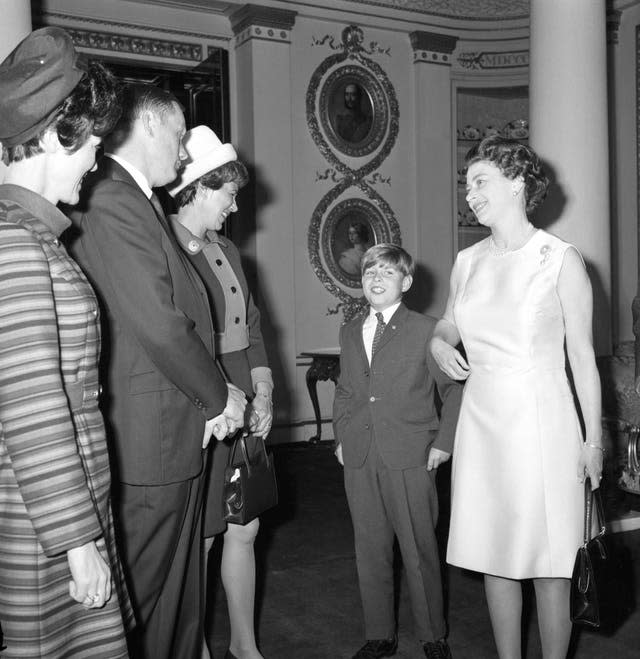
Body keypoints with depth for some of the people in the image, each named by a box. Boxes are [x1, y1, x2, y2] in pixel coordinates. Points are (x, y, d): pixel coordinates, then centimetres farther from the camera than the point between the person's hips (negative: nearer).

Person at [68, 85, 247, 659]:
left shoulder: (139, 202, 15)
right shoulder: (112, 202, -17)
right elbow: (160, 327, -22)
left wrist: (210, 396, 2)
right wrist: (218, 396, -7)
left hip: (180, 434, 10)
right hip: (150, 443, -10)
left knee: (180, 589, 21)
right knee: (145, 601, 5)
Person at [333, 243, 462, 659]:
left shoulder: (426, 331, -3)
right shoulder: (350, 332, 13)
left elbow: (454, 389, 0)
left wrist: (443, 442, -5)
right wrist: (341, 436, 12)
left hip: (411, 459, -4)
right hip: (360, 460, 5)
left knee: (420, 550, 5)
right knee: (370, 551, 12)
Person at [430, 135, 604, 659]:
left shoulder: (561, 260, -5)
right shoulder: (467, 262, 7)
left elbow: (582, 355, -3)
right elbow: (449, 324, 23)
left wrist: (593, 438, -4)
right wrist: (439, 345, 0)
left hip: (542, 423, -4)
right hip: (482, 422, 5)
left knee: (549, 563, 5)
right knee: (495, 555, 12)